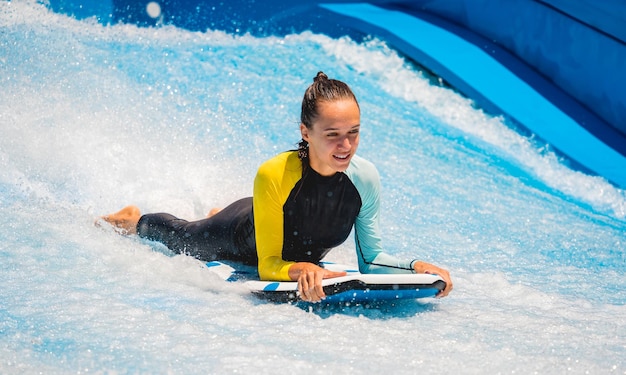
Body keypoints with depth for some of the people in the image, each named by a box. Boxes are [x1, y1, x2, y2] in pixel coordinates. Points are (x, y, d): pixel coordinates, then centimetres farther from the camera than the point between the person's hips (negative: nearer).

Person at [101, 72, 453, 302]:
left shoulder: (365, 178, -33)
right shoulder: (274, 175, -45)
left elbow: (371, 258, -21)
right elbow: (267, 265, -37)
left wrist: (415, 266, -37)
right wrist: (301, 269, -57)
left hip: (304, 257, 4)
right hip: (243, 237, -4)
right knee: (182, 237, 29)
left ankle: (217, 215, 70)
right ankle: (136, 220, 60)